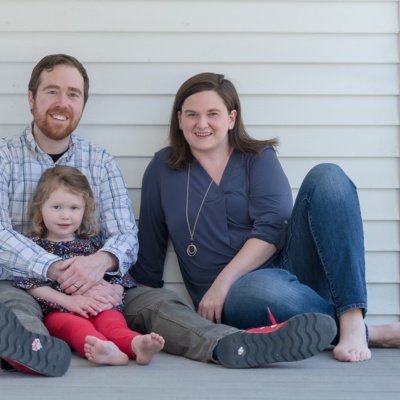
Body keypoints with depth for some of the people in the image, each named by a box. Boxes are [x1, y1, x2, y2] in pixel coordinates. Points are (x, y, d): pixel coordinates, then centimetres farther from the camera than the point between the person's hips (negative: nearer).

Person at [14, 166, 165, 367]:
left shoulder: (92, 243, 24)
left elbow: (115, 275, 20)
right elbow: (30, 284, 0)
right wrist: (67, 300, -12)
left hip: (98, 308, 3)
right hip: (58, 311, -3)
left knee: (113, 321, -29)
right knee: (76, 325, -35)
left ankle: (136, 344, -60)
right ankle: (106, 350, -64)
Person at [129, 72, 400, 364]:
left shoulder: (259, 158, 9)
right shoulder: (163, 169, 12)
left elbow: (272, 228, -7)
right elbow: (149, 249, 13)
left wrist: (223, 281, -17)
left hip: (286, 264, 2)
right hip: (234, 296, -2)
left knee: (327, 177, -22)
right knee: (259, 290, -41)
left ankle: (353, 323, -32)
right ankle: (372, 334, -23)